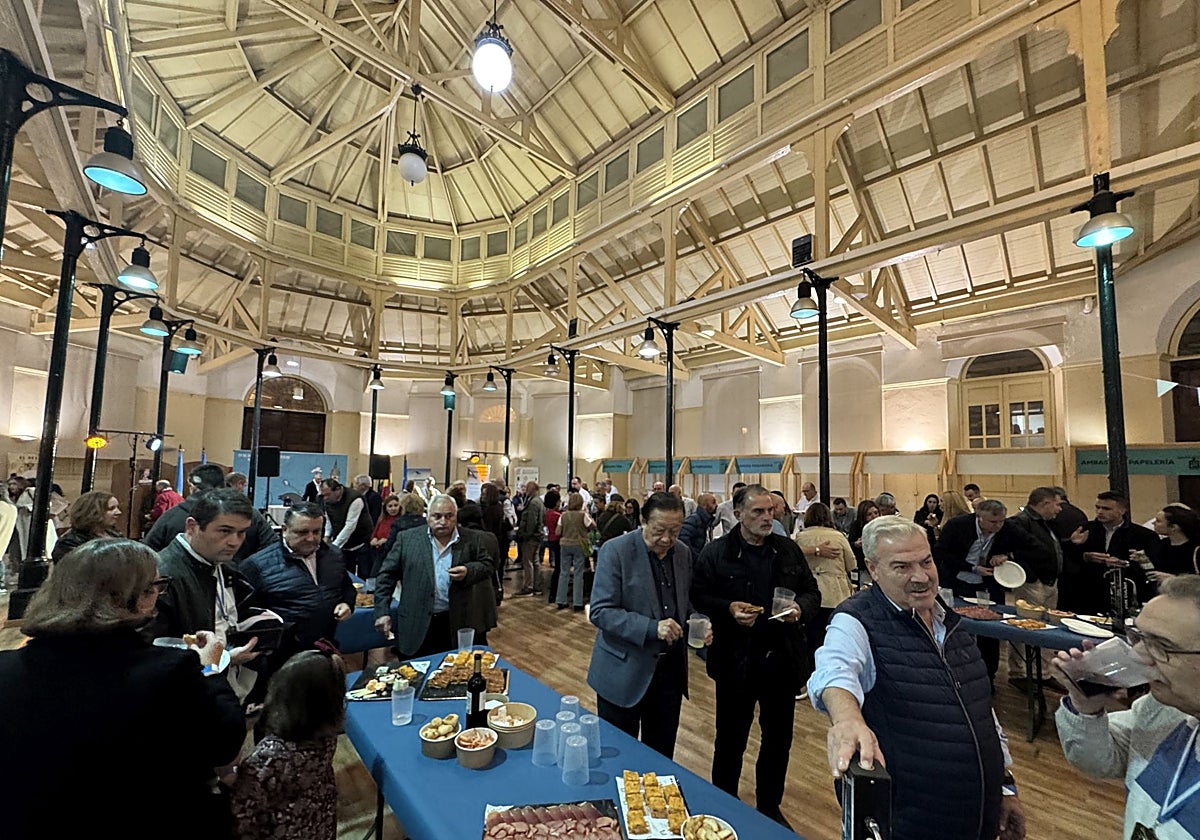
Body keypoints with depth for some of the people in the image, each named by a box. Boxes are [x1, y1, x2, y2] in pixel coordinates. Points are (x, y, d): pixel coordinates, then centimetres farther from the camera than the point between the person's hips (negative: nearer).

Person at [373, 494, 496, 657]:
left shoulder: (472, 539, 0)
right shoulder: (407, 538, 0)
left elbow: (487, 565, 5)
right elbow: (386, 575, 3)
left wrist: (468, 571, -15)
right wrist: (382, 611, -3)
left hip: (457, 624, 0)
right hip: (417, 625, 0)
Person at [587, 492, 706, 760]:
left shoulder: (683, 553, 2)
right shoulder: (616, 550, -16)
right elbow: (600, 612, -18)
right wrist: (652, 627, -28)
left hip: (670, 668, 5)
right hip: (625, 671, -4)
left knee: (662, 754, 19)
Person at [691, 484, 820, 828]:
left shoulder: (789, 550, 1)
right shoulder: (716, 552, -9)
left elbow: (812, 592, 8)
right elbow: (698, 596, -6)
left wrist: (800, 607, -13)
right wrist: (728, 609, -22)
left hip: (782, 659, 3)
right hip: (735, 660, -3)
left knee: (778, 738, 19)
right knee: (730, 739, 13)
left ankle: (770, 806, 42)